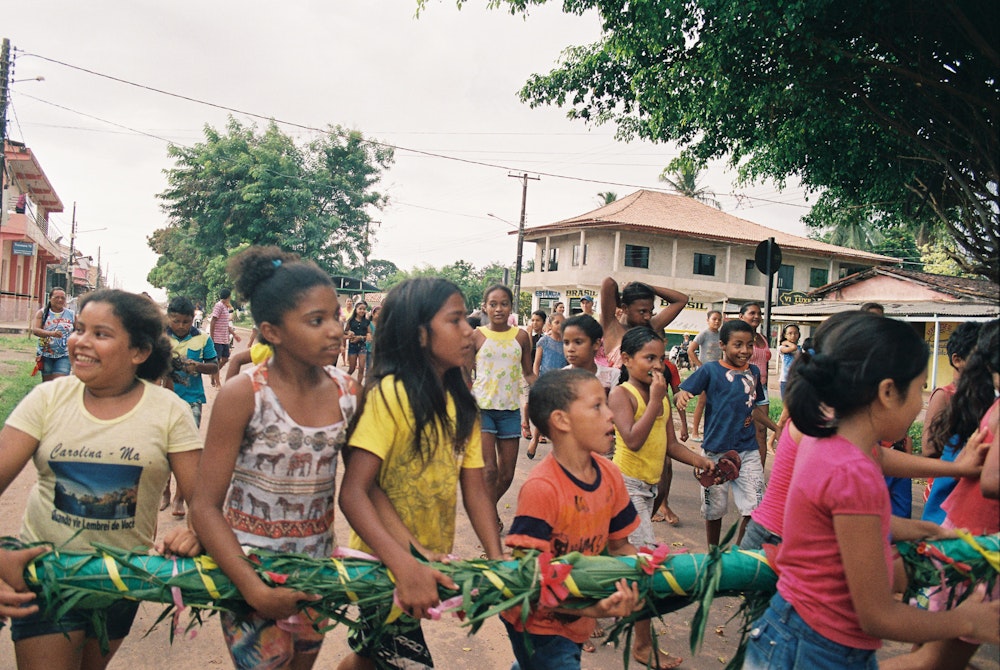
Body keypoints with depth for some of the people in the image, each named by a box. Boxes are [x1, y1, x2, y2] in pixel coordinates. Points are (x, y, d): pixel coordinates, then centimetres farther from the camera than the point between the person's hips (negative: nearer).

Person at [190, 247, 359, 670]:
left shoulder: (348, 393, -7)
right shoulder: (243, 396, -19)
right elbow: (205, 506, -17)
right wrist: (255, 590, -24)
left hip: (317, 570, 5)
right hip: (249, 568, -4)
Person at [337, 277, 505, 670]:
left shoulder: (460, 402, 1)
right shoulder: (391, 394, -22)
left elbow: (475, 488, -2)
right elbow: (353, 494, -28)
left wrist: (497, 560, -15)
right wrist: (406, 567, -39)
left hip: (432, 561, 7)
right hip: (385, 564, -7)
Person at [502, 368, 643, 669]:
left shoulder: (610, 476, -9)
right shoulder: (541, 489, -29)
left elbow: (619, 545, 4)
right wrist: (592, 609, -37)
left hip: (578, 621, 7)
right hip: (539, 623, -7)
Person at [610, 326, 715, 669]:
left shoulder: (661, 396, 9)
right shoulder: (622, 393, -14)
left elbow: (671, 445, 10)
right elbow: (633, 440, -27)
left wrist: (703, 462, -4)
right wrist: (656, 400, -25)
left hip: (648, 486, 8)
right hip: (627, 484, -8)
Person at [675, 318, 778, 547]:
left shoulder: (754, 371, 7)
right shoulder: (710, 370, -6)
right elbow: (679, 396, -10)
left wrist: (776, 428, 19)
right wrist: (681, 395, -32)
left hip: (748, 451, 3)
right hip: (716, 450, -3)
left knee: (755, 508, -2)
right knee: (714, 509, 10)